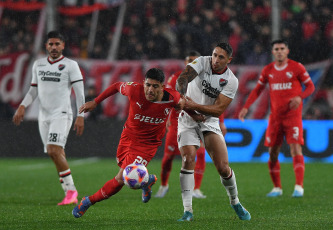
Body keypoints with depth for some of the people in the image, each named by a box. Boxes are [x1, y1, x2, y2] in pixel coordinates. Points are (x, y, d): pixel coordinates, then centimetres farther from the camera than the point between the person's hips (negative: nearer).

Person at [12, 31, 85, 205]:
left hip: (62, 114, -5)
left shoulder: (70, 65, -2)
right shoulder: (38, 65, 13)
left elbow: (79, 92, -6)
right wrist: (22, 106, 4)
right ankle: (70, 196, 8)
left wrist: (80, 116, -13)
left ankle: (71, 190, -14)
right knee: (58, 156, 4)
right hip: (44, 116, 5)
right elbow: (33, 90, 20)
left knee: (54, 151, -22)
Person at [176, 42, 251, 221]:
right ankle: (187, 210, -17)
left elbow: (218, 110, -16)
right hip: (188, 119, -1)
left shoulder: (231, 81, -11)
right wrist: (181, 96, -45)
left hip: (210, 121, 1)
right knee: (188, 159, -20)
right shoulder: (202, 62, -11)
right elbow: (183, 78, -26)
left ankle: (235, 202, 20)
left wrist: (194, 106, -29)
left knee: (223, 167, -7)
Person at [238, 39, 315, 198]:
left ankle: (299, 187, -18)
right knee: (272, 152, 3)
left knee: (296, 149, -15)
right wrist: (246, 107, 4)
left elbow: (310, 86, 2)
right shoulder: (268, 70, 9)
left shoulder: (296, 67, -1)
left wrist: (300, 97, -18)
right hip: (275, 116, 4)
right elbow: (257, 90, 15)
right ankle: (277, 188, 16)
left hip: (293, 115, -4)